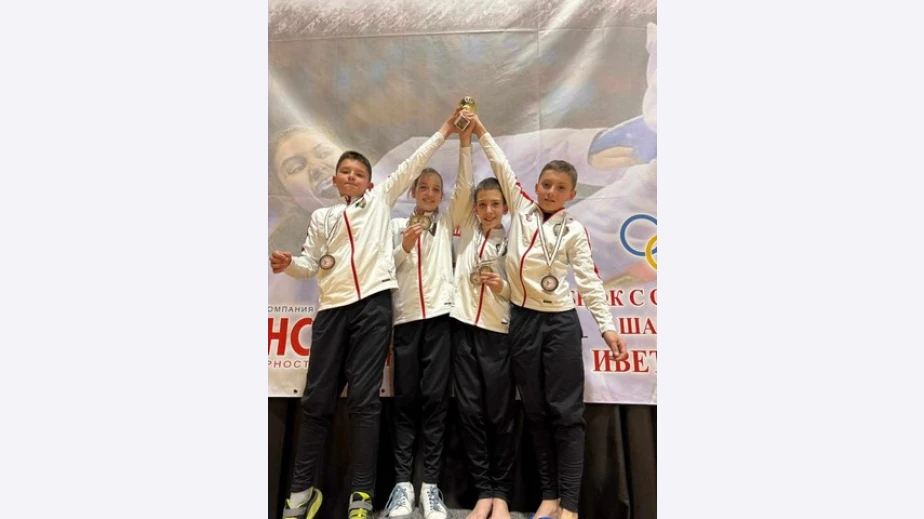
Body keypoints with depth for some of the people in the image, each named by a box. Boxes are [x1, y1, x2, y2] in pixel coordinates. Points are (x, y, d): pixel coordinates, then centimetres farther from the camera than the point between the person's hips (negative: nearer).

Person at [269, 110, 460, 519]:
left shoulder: (380, 199, 14)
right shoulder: (322, 218, 19)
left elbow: (413, 164, 12)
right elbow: (310, 263, 15)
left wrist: (445, 130, 10)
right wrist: (288, 263, -6)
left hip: (373, 303, -2)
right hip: (333, 309, 3)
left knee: (363, 397, -2)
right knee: (318, 398, 5)